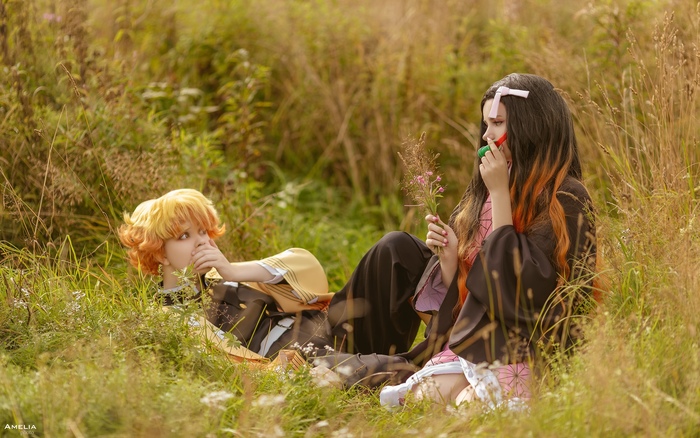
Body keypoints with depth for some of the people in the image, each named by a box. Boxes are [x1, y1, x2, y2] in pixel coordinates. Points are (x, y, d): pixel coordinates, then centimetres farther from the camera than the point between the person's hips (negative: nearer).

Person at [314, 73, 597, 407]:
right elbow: (464, 292, 10)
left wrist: (501, 193, -19)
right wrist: (450, 256, -12)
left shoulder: (566, 198, -12)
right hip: (471, 325, 8)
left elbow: (519, 285, -22)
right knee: (396, 248, 3)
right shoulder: (484, 192, 10)